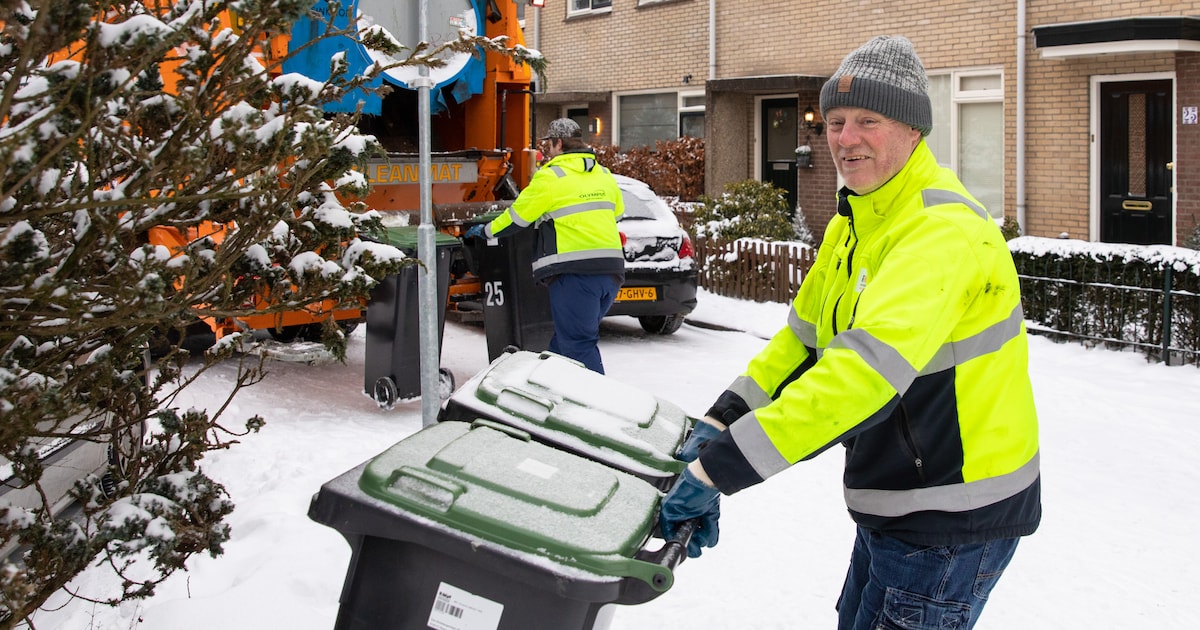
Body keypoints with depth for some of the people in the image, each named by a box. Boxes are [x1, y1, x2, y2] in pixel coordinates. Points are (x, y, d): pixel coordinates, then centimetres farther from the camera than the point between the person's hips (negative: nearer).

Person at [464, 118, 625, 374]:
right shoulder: (604, 174, 15)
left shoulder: (550, 177, -5)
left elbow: (517, 217, 2)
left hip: (575, 272, -8)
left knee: (578, 344, -5)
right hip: (611, 267, 8)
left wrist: (486, 230, 18)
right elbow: (617, 210, 28)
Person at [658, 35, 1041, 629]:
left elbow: (867, 365, -37)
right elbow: (802, 338, 13)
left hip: (954, 515, -9)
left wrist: (720, 468, -39)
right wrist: (720, 422, -3)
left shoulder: (942, 229, -25)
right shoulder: (852, 224, 8)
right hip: (894, 504, 9)